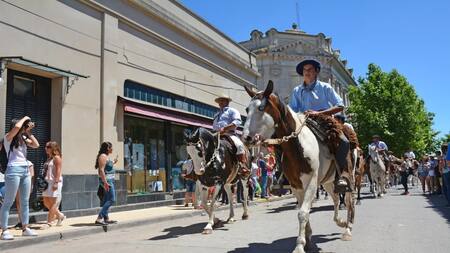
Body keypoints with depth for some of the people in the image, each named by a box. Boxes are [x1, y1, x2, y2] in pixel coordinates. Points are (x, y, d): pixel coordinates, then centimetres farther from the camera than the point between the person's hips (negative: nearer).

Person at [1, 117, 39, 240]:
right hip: (14, 170, -7)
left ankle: (25, 228, 15)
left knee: (25, 201, 9)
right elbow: (17, 126, -21)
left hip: (26, 170, 7)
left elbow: (36, 145, 12)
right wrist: (24, 119, -3)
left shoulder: (23, 138, 16)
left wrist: (29, 132, 11)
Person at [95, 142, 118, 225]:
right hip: (107, 180, -10)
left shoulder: (106, 156, 16)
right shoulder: (103, 156, -14)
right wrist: (105, 182, -27)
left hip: (109, 180, 10)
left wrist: (113, 163, 25)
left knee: (107, 200, 13)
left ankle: (106, 218, 20)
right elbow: (101, 170, -22)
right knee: (111, 200, -12)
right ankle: (99, 218, -14)